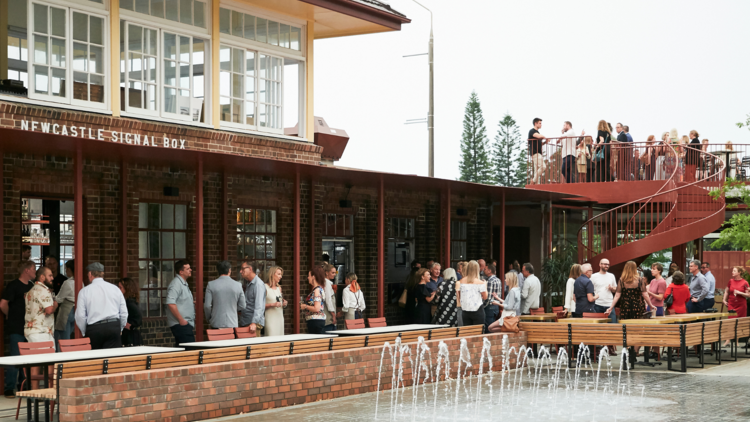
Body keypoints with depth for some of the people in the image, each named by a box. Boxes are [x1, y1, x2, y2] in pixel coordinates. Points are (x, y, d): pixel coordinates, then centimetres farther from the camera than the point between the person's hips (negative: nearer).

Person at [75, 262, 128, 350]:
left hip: (94, 329, -2)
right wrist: (120, 329, 22)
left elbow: (80, 316, -1)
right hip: (114, 326, 2)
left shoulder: (84, 291, 2)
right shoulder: (115, 288, 10)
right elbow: (124, 313, 10)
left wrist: (84, 333, 12)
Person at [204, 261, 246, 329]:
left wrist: (209, 319, 13)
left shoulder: (211, 285, -4)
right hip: (232, 324, 1)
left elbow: (207, 306, -4)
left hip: (216, 324, -1)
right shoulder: (238, 285, 0)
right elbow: (242, 306, 6)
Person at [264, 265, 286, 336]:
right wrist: (272, 304, -21)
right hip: (270, 319, -7)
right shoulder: (265, 287, -7)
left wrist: (284, 304, 8)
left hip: (279, 317, 7)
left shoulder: (279, 288, 16)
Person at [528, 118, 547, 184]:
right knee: (543, 167, -20)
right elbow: (539, 136, -25)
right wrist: (544, 137, -6)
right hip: (535, 153, -10)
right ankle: (533, 181, -16)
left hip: (539, 153, 10)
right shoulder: (532, 131, -6)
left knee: (537, 170, 5)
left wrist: (545, 142, 11)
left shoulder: (537, 132, 24)